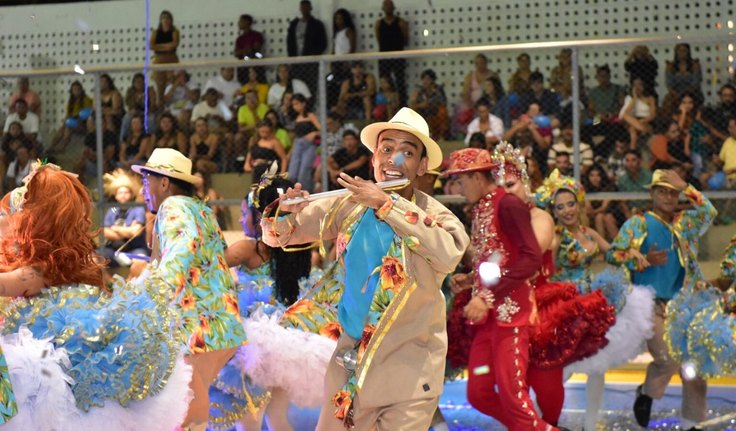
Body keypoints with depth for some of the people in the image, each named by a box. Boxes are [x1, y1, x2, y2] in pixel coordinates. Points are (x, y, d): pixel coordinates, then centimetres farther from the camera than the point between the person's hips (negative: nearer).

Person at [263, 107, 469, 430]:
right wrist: (281, 212, -16)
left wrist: (388, 204, -28)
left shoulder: (434, 215, -10)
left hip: (409, 371, -4)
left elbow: (450, 255, -32)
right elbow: (278, 235, 8)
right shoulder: (349, 205, 1)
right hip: (350, 362, 4)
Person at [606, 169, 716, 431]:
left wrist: (685, 187, -1)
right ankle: (647, 393, 13)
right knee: (668, 358, -18)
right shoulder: (638, 224, 3)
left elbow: (709, 213, 1)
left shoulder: (684, 223, 15)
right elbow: (613, 254, -4)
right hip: (650, 305, -4)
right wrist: (645, 260, -16)